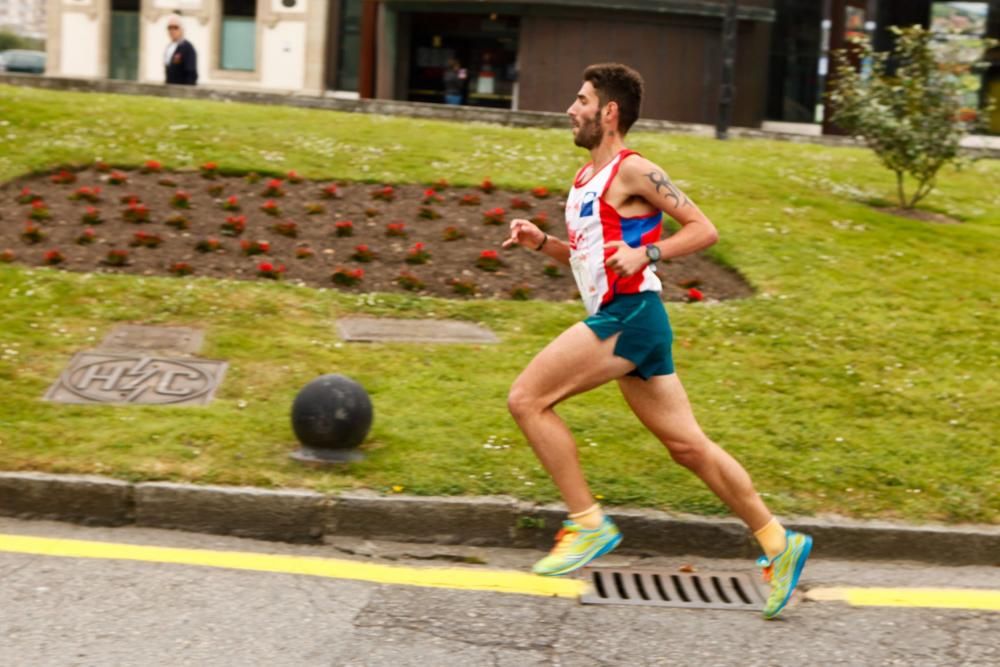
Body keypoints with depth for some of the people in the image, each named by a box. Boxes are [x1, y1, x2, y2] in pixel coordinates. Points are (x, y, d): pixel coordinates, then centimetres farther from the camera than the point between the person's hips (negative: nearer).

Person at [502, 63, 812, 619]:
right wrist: (539, 242, 12)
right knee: (687, 445, 9)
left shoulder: (633, 171, -7)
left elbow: (704, 230, -8)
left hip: (630, 316, -9)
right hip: (616, 318, 9)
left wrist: (647, 254, -20)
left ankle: (589, 524, -3)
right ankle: (778, 542, 15)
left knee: (528, 399, -10)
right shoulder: (586, 178, 20)